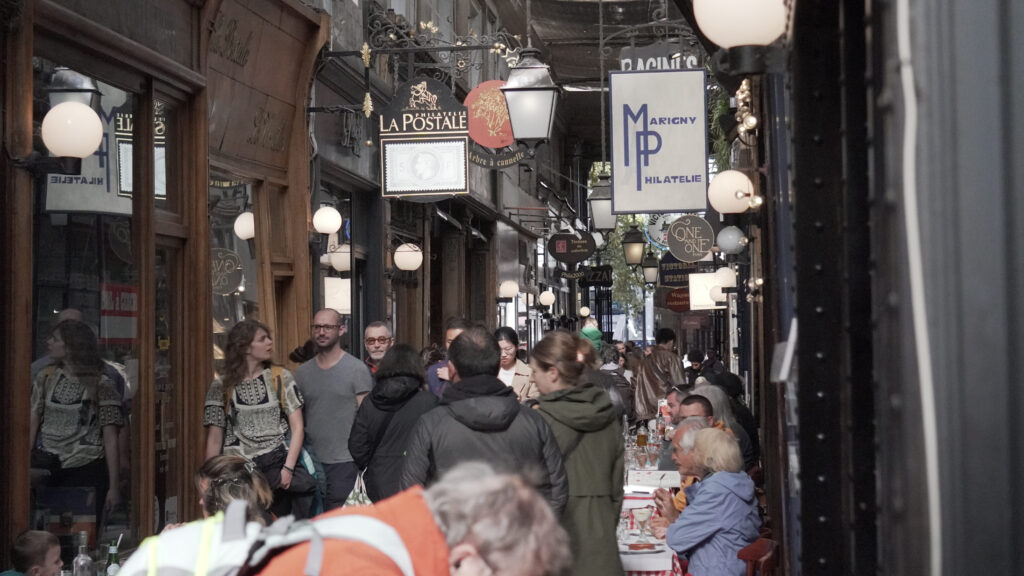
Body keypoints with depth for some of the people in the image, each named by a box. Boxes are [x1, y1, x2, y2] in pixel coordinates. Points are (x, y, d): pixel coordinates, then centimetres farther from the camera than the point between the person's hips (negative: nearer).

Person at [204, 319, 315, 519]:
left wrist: (288, 468, -6)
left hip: (277, 465, 1)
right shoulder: (221, 387, 6)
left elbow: (297, 427, 4)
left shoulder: (281, 378, 8)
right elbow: (214, 440, 6)